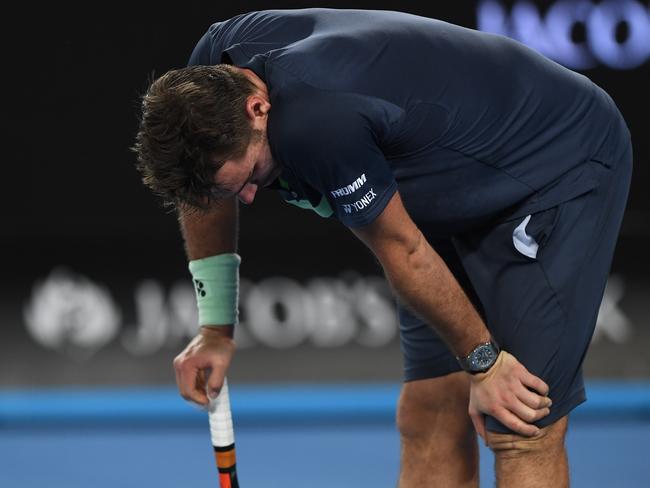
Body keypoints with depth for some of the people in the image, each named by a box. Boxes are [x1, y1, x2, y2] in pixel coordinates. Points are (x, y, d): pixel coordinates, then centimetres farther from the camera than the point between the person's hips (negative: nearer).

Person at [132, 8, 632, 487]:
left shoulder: (311, 122, -37)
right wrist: (215, 326, 8)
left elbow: (400, 249, -23)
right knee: (428, 418, 3)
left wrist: (482, 359, -10)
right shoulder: (210, 76, -12)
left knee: (521, 432, -15)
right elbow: (204, 187, 10)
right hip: (467, 197, 9)